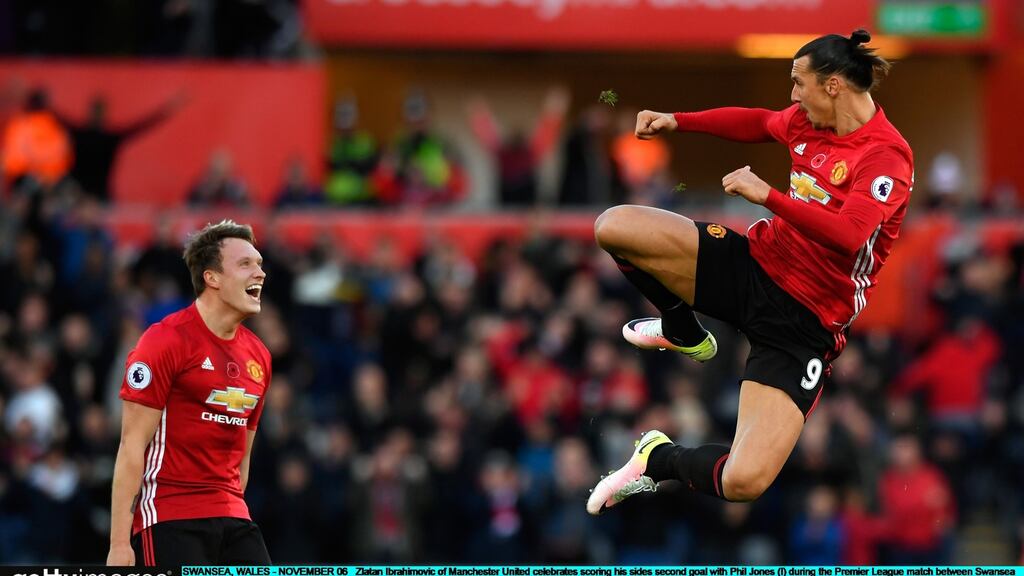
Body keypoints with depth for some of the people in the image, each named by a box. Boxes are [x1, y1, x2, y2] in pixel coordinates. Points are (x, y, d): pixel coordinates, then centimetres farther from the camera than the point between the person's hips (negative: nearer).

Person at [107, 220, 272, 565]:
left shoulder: (258, 355, 14)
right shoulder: (166, 341, -8)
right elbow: (132, 446, -11)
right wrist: (119, 542, -16)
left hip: (231, 520, 7)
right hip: (169, 521, -7)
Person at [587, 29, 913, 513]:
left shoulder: (887, 155, -18)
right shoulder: (807, 121, 4)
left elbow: (848, 234, -34)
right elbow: (756, 122, 28)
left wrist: (767, 196, -31)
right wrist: (677, 122, 22)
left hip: (804, 320, -7)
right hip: (757, 260, 7)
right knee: (612, 227, -6)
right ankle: (683, 334, 22)